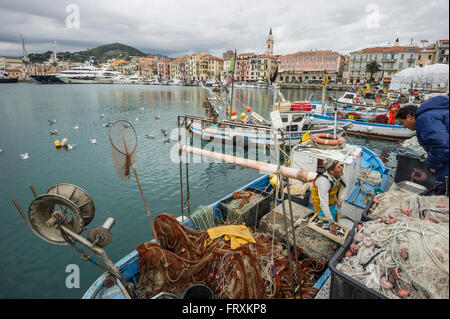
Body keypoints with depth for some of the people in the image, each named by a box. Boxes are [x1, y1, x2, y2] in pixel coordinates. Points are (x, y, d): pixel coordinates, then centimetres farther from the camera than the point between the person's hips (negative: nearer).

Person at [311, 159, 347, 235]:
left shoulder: (338, 176, -18)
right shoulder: (324, 181, -40)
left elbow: (343, 187, 6)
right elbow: (323, 204, -43)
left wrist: (340, 200, -9)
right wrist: (331, 223, -41)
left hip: (333, 203, 7)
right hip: (321, 207, -7)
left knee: (335, 222, 24)